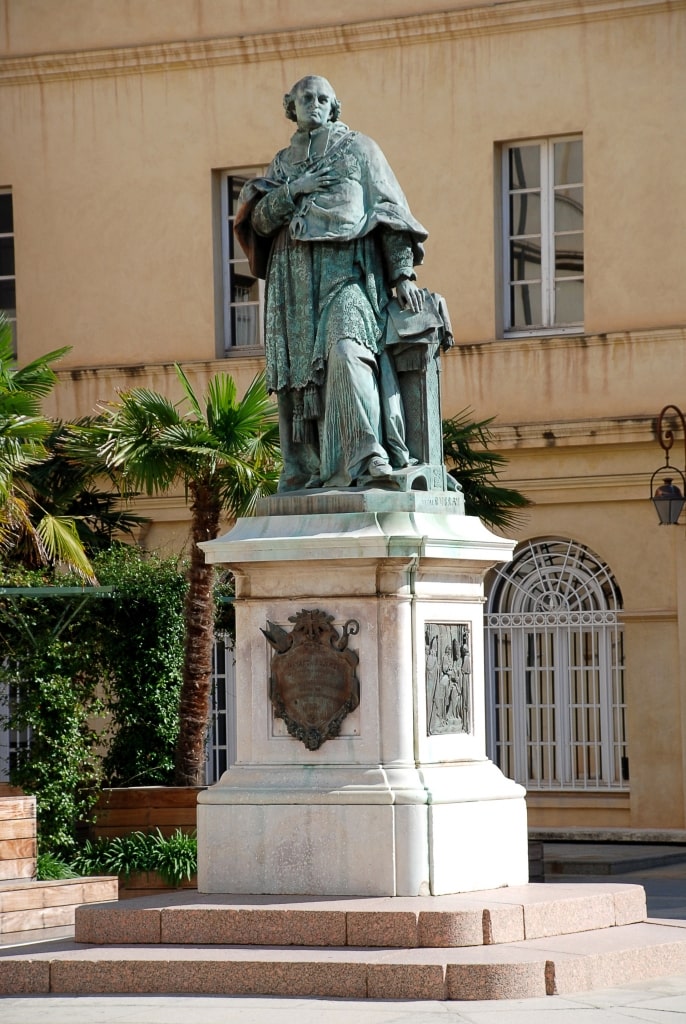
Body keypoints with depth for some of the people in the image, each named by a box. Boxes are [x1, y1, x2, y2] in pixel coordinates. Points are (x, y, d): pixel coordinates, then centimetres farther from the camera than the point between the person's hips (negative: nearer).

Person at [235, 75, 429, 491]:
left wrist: (403, 274, -8)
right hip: (296, 282, 5)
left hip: (347, 272, -5)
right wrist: (294, 191, -7)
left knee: (345, 350, -27)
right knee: (299, 373, -3)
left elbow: (390, 210, 3)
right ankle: (305, 472, -2)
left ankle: (369, 454, -36)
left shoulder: (358, 149, 10)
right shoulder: (283, 162, 21)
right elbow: (260, 220, 11)